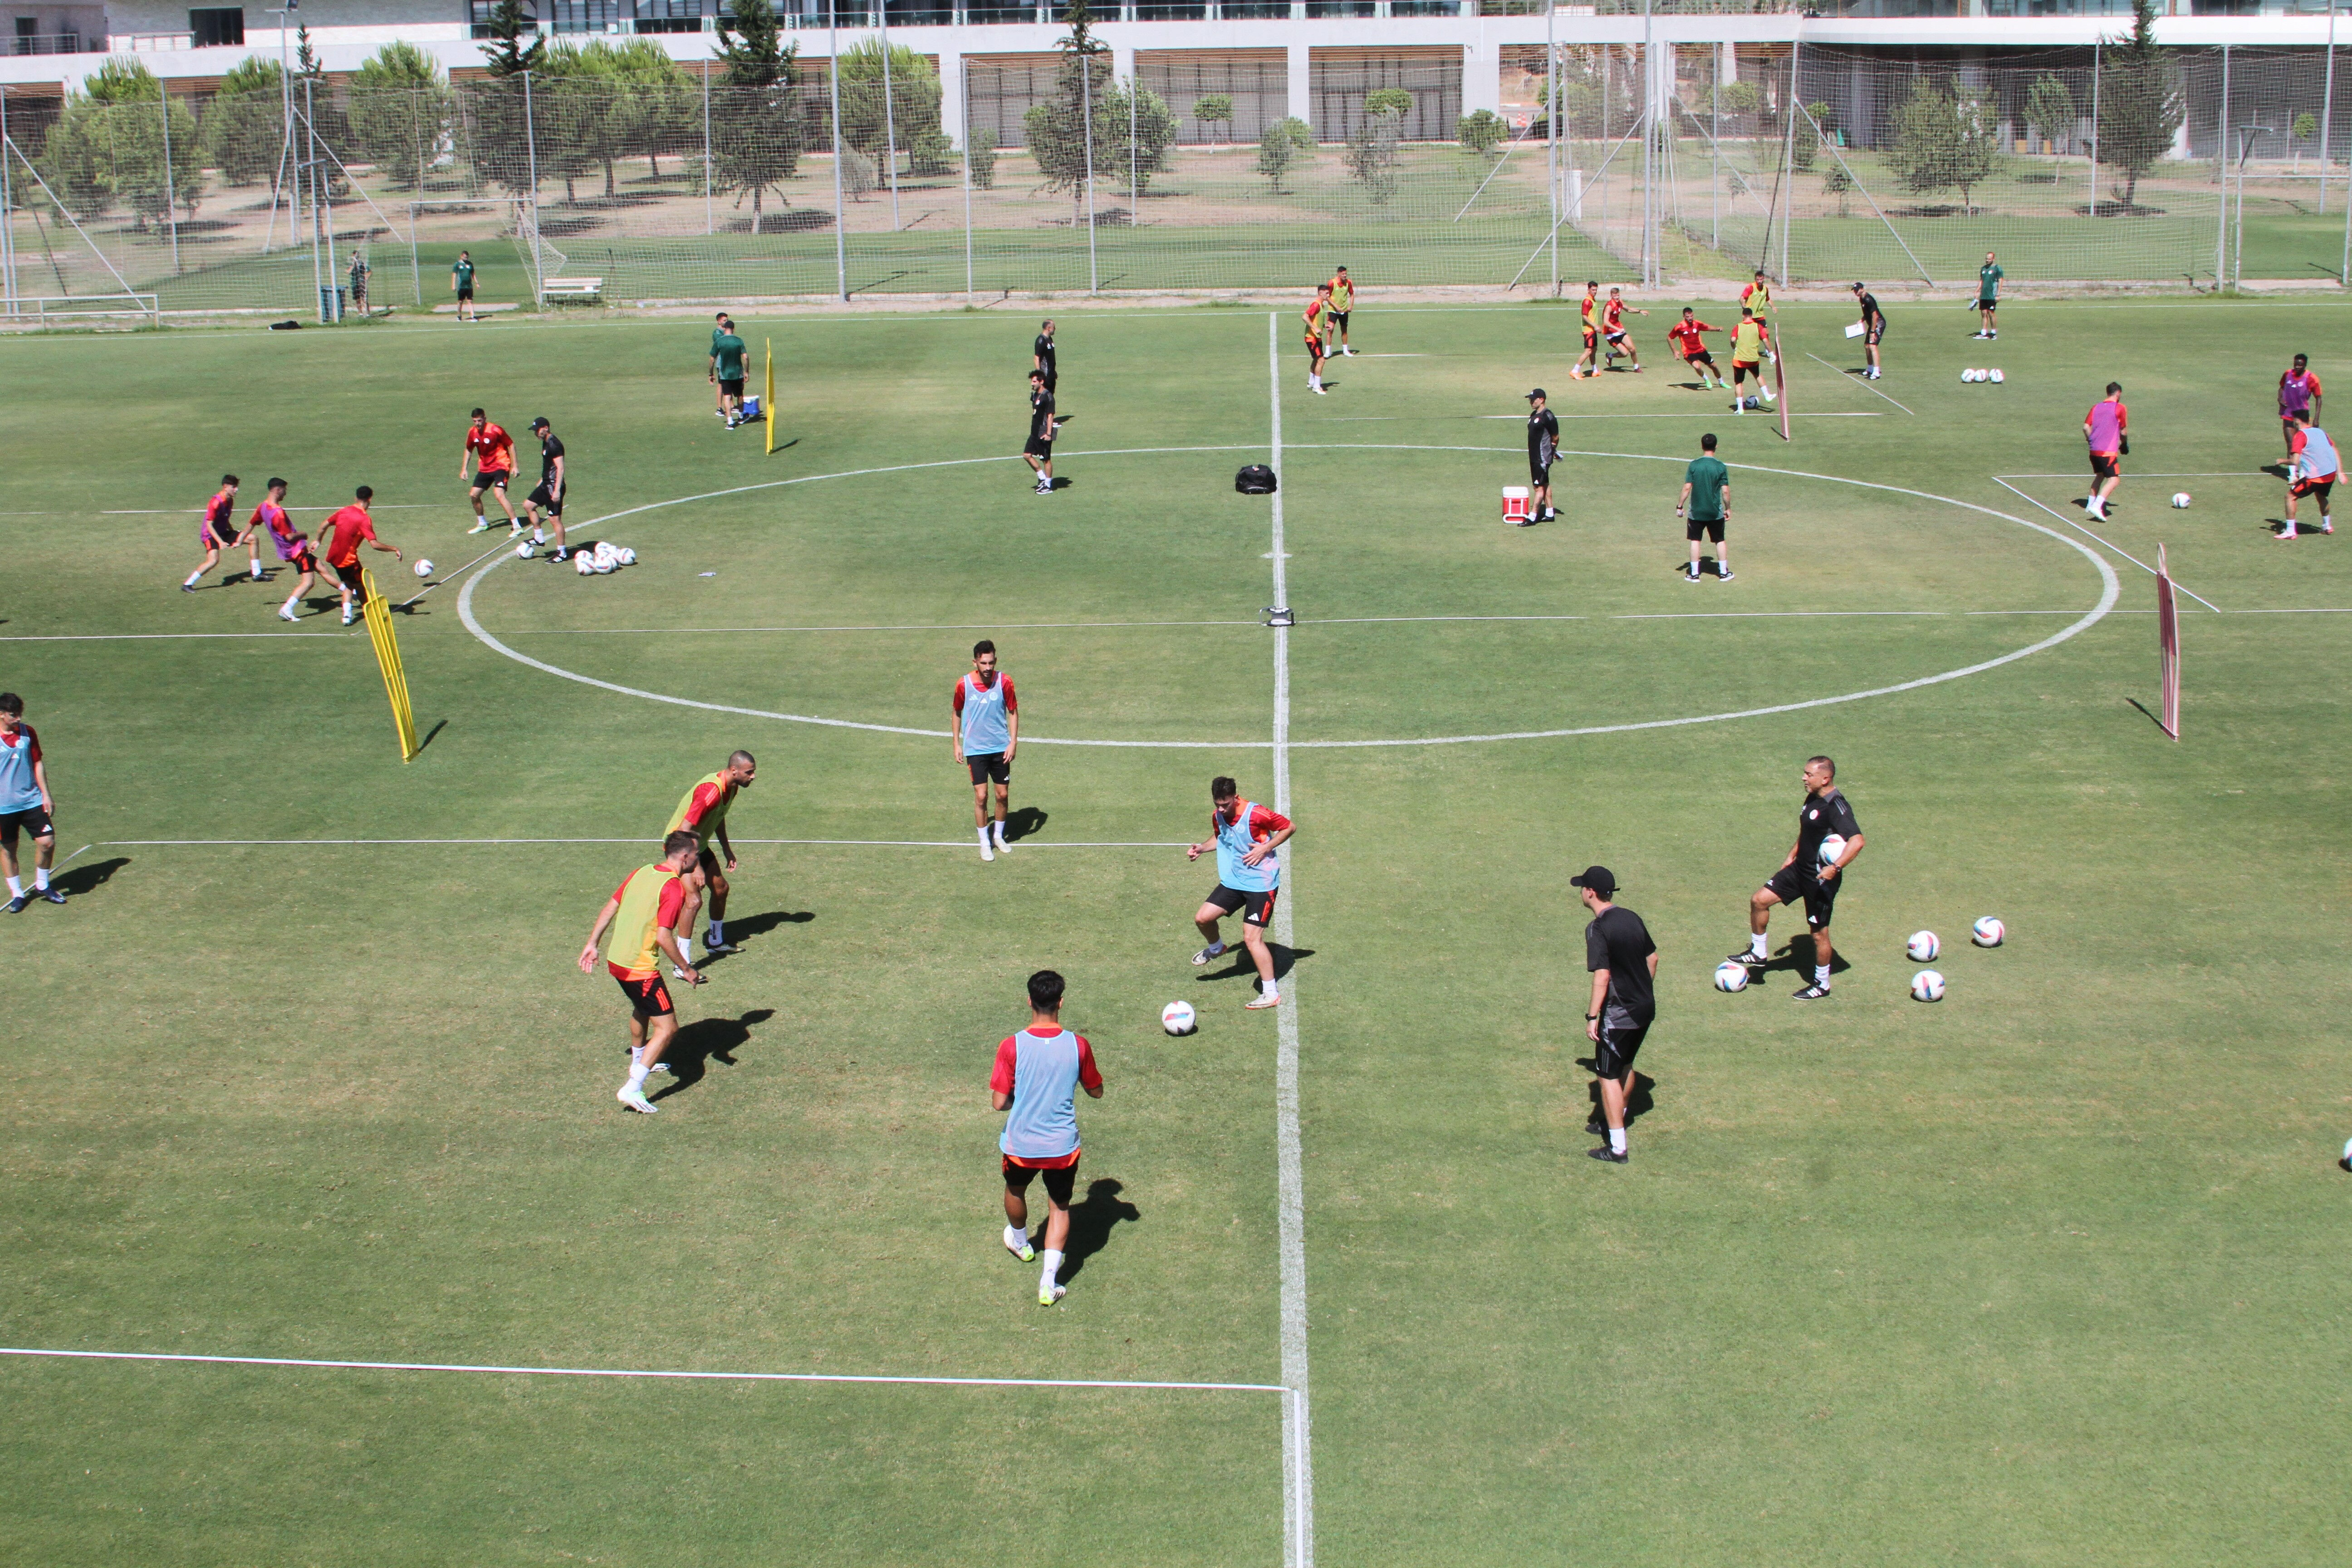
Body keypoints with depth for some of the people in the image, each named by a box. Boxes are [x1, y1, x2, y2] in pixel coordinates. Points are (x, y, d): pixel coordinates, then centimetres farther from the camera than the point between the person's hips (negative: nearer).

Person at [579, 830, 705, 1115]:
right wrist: (687, 969, -12)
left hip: (615, 960, 9)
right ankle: (633, 1089, -11)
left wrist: (592, 944, 16)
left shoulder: (641, 872, 6)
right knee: (667, 1028, -4)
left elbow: (610, 907, 9)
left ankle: (639, 1061, 54)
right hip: (640, 968, -9)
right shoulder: (674, 887, -18)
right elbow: (664, 937, -23)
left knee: (642, 1007, 34)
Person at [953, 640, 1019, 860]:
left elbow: (1013, 712, 1)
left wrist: (1013, 743, -6)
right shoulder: (964, 684, -9)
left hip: (1001, 748, 1)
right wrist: (956, 744, 7)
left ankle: (999, 836, 29)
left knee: (1003, 795, 8)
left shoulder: (1004, 682, -9)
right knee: (981, 796, -5)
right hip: (975, 749, -1)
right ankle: (984, 843, 9)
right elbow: (957, 712, 7)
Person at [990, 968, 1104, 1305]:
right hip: (1063, 1147, 0)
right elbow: (1096, 1092, 2)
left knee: (1015, 1190, 30)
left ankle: (1020, 1243, 55)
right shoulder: (1078, 1046, -13)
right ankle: (1049, 1282, 7)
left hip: (1021, 1145, 0)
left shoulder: (1012, 1047, -18)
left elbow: (999, 1103, -14)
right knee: (1059, 1207, 19)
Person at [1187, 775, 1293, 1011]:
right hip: (1232, 882, 7)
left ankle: (1270, 994, -2)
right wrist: (1203, 847, 3)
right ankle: (1215, 948, 36)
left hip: (1261, 883, -7)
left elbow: (1288, 827, -9)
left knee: (1252, 938, -12)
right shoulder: (1217, 817, 0)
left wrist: (1265, 848, -20)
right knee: (1202, 918, 0)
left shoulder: (1256, 814, -21)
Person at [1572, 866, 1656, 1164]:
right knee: (1625, 1065, 26)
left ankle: (1617, 1148, 2)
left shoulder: (1598, 929, -19)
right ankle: (1615, 1120, 44)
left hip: (1618, 1014, -8)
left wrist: (1592, 1017, -20)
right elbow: (1652, 957, 13)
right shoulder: (1632, 918, 4)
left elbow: (1602, 976, -24)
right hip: (1645, 1008, 8)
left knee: (1609, 1076, 2)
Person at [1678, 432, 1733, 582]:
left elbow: (1687, 488, -8)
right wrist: (1728, 508, 5)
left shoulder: (1694, 465, -8)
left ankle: (1694, 574, 10)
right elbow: (1726, 491, -8)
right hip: (1716, 512, 0)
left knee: (1695, 540, 9)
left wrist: (1680, 506, 0)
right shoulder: (1721, 467, -8)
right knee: (1720, 541, 13)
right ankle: (1724, 572, 18)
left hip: (1696, 512, 0)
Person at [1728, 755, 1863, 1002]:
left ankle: (1822, 986, 21)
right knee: (1760, 900, 3)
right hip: (1799, 870, 9)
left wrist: (1836, 867, -39)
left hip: (1821, 879, -9)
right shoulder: (1813, 799, 6)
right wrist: (1792, 855, 24)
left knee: (1819, 933, 4)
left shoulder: (1836, 807, -23)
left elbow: (1857, 840, -33)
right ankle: (1757, 954, 20)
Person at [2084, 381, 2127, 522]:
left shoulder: (2096, 407, 11)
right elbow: (2123, 432, -1)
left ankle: (2090, 504, 29)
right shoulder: (2120, 408, -4)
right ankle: (2097, 506, -24)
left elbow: (2086, 427, 6)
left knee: (2099, 475, 26)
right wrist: (2124, 444, 17)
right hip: (2108, 451, -7)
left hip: (2094, 450, 7)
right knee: (2114, 479, -8)